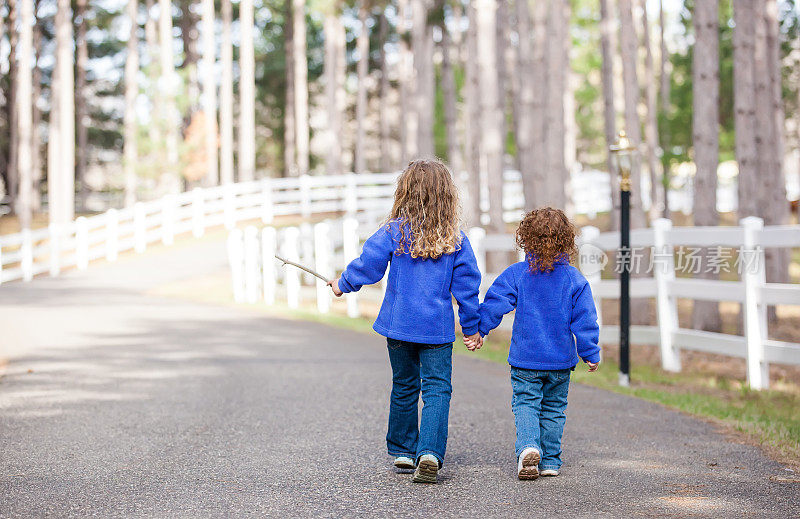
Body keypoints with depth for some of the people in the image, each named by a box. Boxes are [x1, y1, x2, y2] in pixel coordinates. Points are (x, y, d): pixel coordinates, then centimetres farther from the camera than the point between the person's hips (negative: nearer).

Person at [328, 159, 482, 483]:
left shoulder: (393, 231, -7)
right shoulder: (456, 237, -2)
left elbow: (368, 266, -4)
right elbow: (467, 283, 1)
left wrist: (342, 284, 16)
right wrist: (472, 326, 10)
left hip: (399, 323, 1)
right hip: (438, 327, -1)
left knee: (404, 386, 16)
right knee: (437, 389, -1)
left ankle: (403, 451, 26)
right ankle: (430, 452, -19)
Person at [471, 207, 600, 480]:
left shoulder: (516, 274, -7)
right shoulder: (574, 279, -4)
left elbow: (494, 304, -9)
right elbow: (584, 321, -4)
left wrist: (477, 331, 2)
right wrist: (591, 354, 5)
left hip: (525, 359, -1)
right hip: (561, 360, 1)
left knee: (525, 404, 6)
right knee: (553, 408, 14)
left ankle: (528, 446, -19)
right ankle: (550, 461, 17)